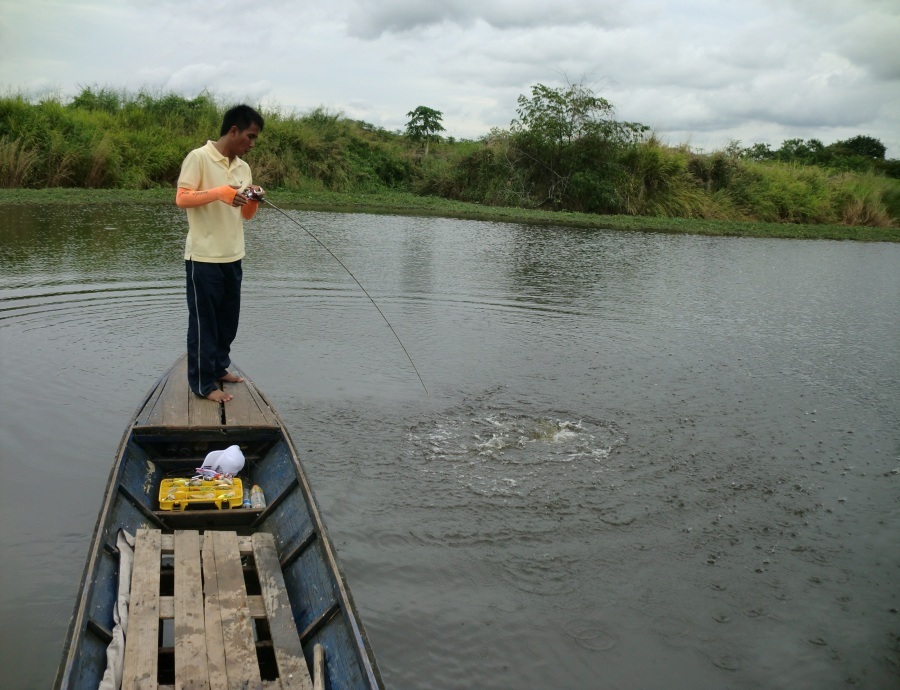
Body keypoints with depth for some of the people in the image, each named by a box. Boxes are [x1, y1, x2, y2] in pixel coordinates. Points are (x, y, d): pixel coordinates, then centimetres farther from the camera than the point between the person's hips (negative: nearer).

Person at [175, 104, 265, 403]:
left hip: (233, 258, 7)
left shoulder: (243, 168, 13)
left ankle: (219, 367, 30)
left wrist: (253, 200, -5)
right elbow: (181, 199, -15)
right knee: (203, 321, 0)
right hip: (204, 257, -7)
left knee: (228, 319, 15)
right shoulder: (199, 157, -8)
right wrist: (219, 192, -24)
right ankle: (203, 383, 7)